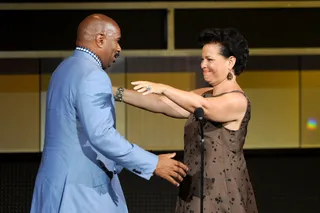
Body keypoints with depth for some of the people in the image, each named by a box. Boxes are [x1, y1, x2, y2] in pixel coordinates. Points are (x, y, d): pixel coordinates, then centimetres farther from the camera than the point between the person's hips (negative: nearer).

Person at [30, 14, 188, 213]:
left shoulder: (65, 69, 16)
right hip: (81, 187, -10)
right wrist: (153, 164, -20)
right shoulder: (92, 76, -15)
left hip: (60, 181, 10)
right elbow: (101, 135, -24)